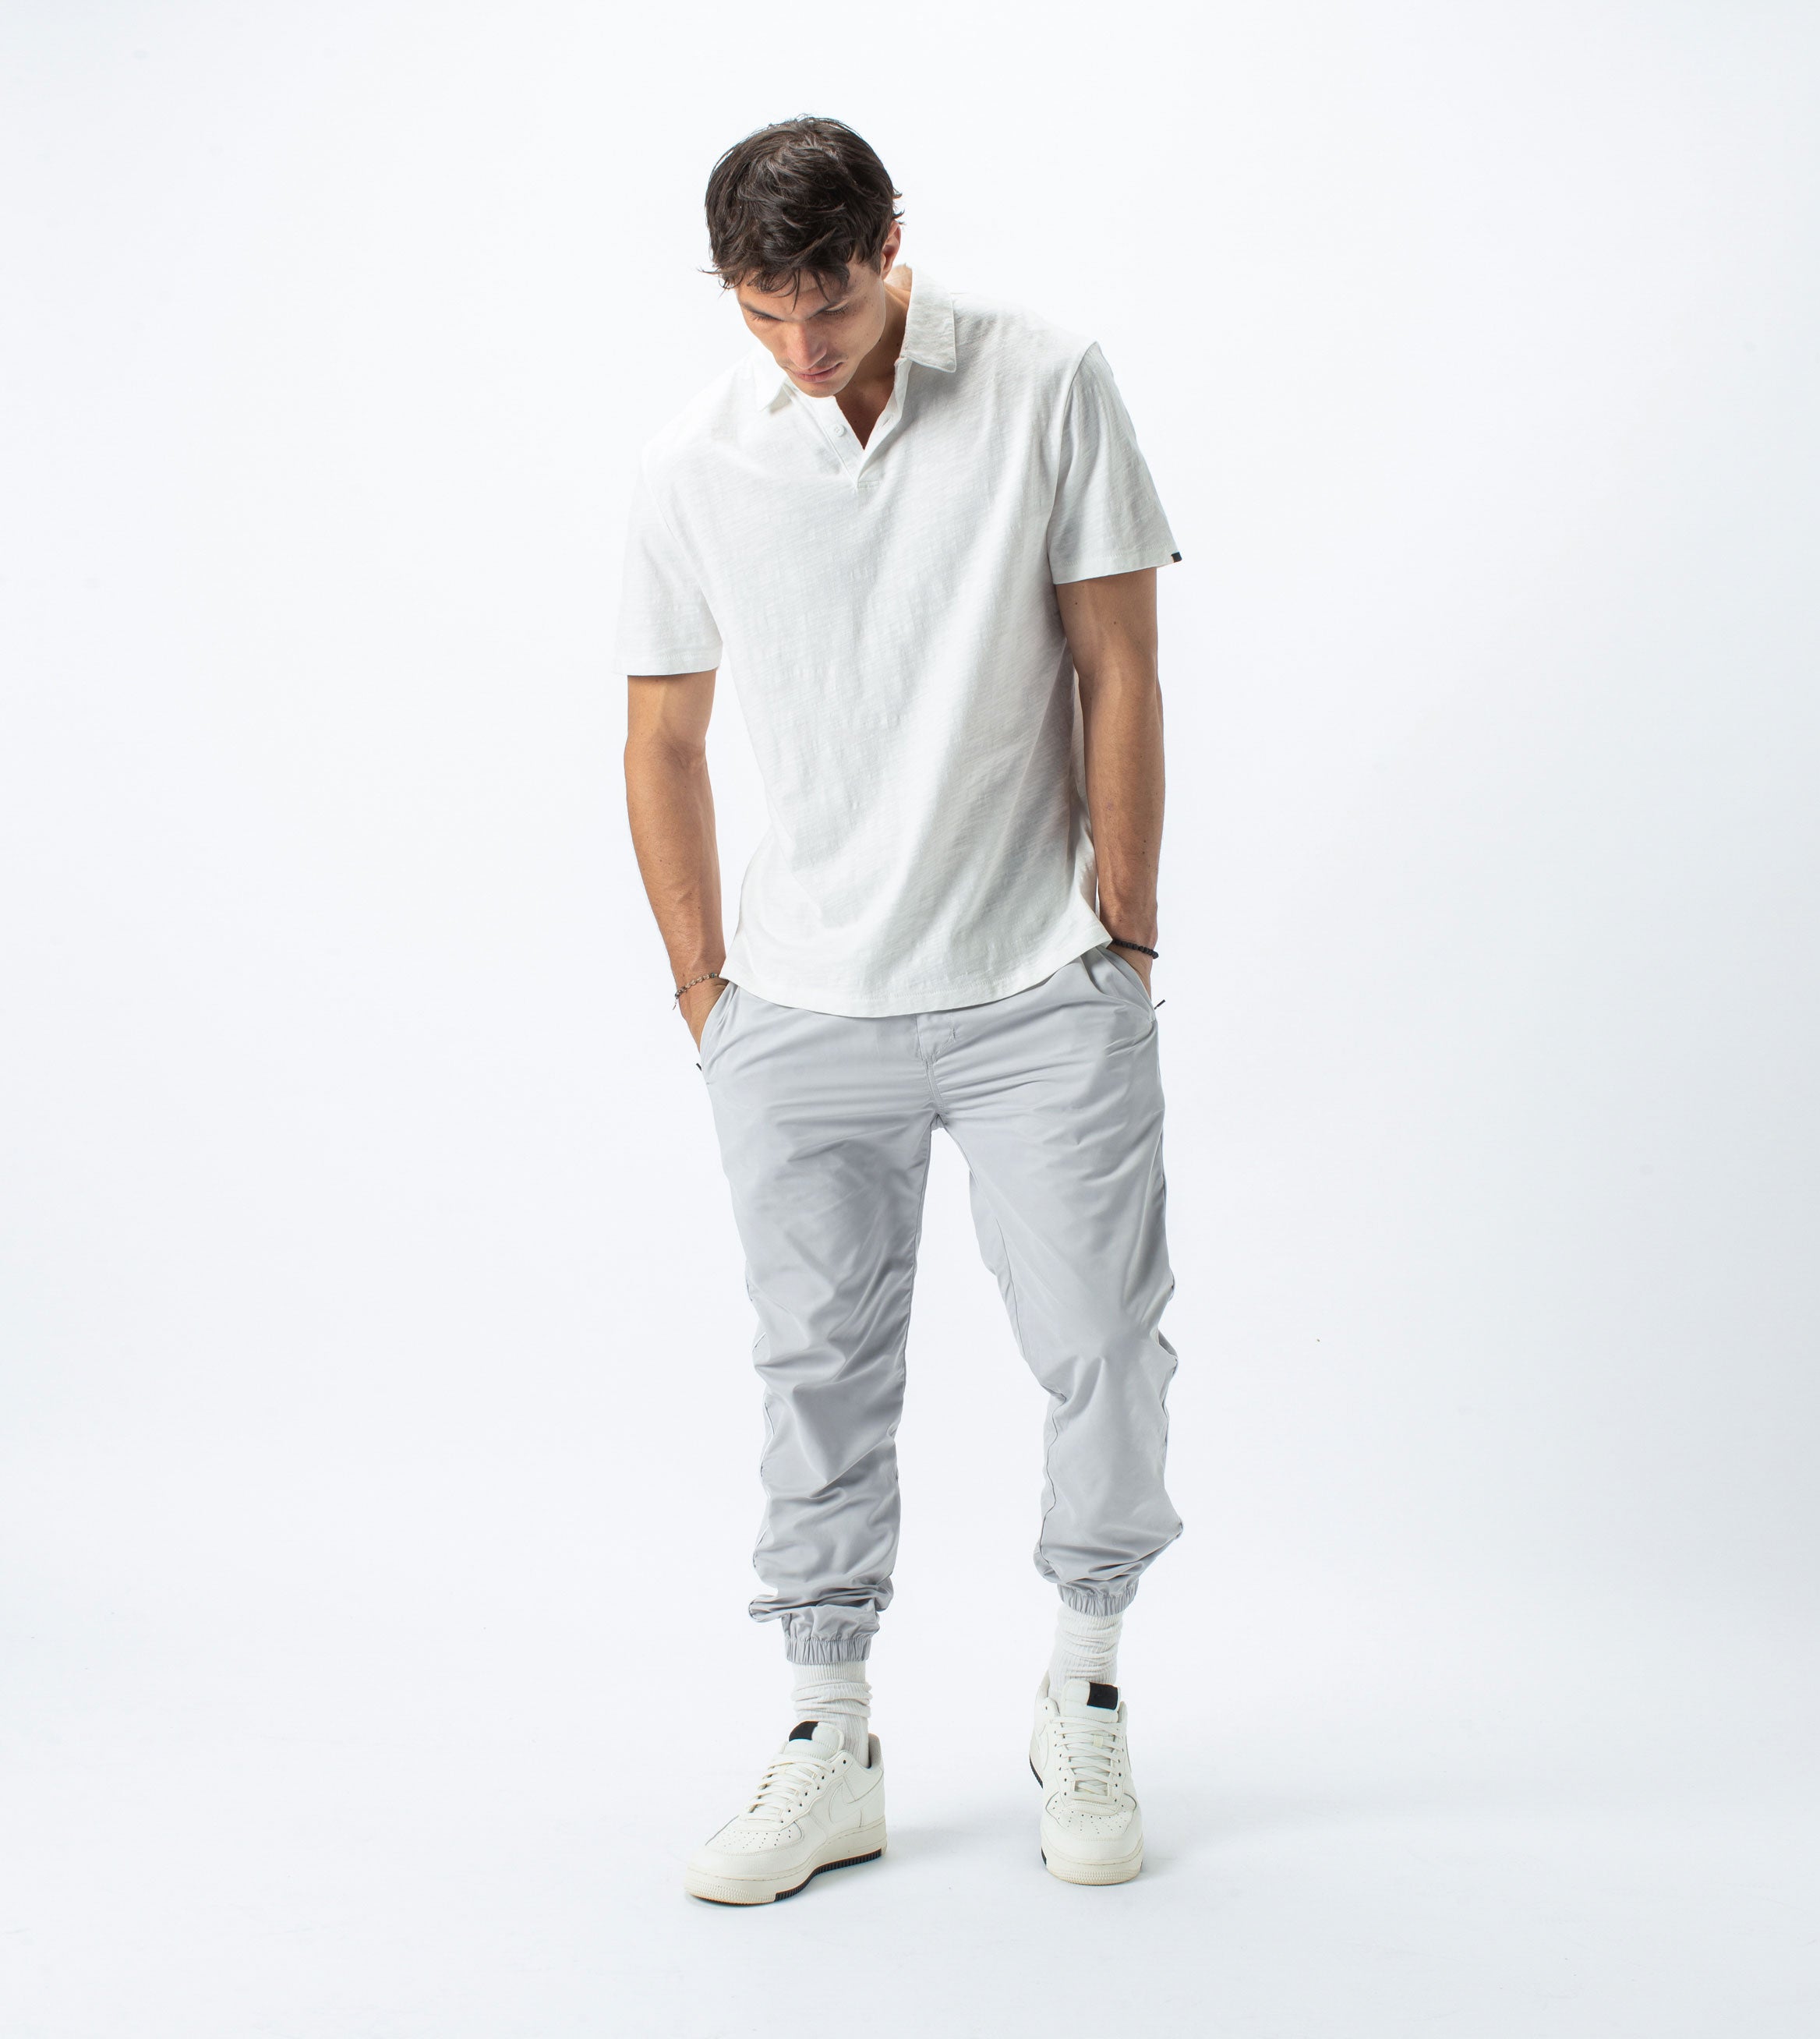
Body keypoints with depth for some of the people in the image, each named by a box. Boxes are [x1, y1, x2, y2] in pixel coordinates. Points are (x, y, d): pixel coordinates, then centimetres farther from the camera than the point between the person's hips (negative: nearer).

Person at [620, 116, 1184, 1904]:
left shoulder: (1048, 387, -4)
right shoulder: (691, 468, 0)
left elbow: (1119, 671, -1)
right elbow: (663, 740, 9)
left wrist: (1122, 941, -1)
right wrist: (705, 988, 8)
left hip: (1042, 996, -1)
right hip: (800, 1015, 1)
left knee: (1104, 1352, 2)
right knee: (821, 1374, 7)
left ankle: (1083, 1693, 26)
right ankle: (828, 1748, 20)